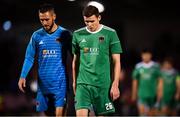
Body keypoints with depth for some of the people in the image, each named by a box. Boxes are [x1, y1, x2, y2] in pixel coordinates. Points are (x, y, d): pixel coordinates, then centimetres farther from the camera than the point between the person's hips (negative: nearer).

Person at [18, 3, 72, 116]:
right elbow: (29, 58, 8)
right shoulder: (37, 35, 5)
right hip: (43, 82, 3)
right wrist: (23, 76, -5)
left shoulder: (64, 34, -1)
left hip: (60, 81, -3)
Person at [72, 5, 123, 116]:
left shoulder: (110, 34, -1)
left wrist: (115, 85, -6)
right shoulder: (78, 34, 7)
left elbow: (116, 61, 0)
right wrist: (74, 82, 15)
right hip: (83, 82, 1)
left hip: (103, 83, -1)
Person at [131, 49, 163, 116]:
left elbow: (160, 80, 2)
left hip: (152, 94, 0)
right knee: (142, 112, -15)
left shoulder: (156, 66, 0)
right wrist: (134, 94, 12)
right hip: (141, 94, 0)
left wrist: (160, 92, -5)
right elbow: (135, 81, 11)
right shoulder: (138, 67, 3)